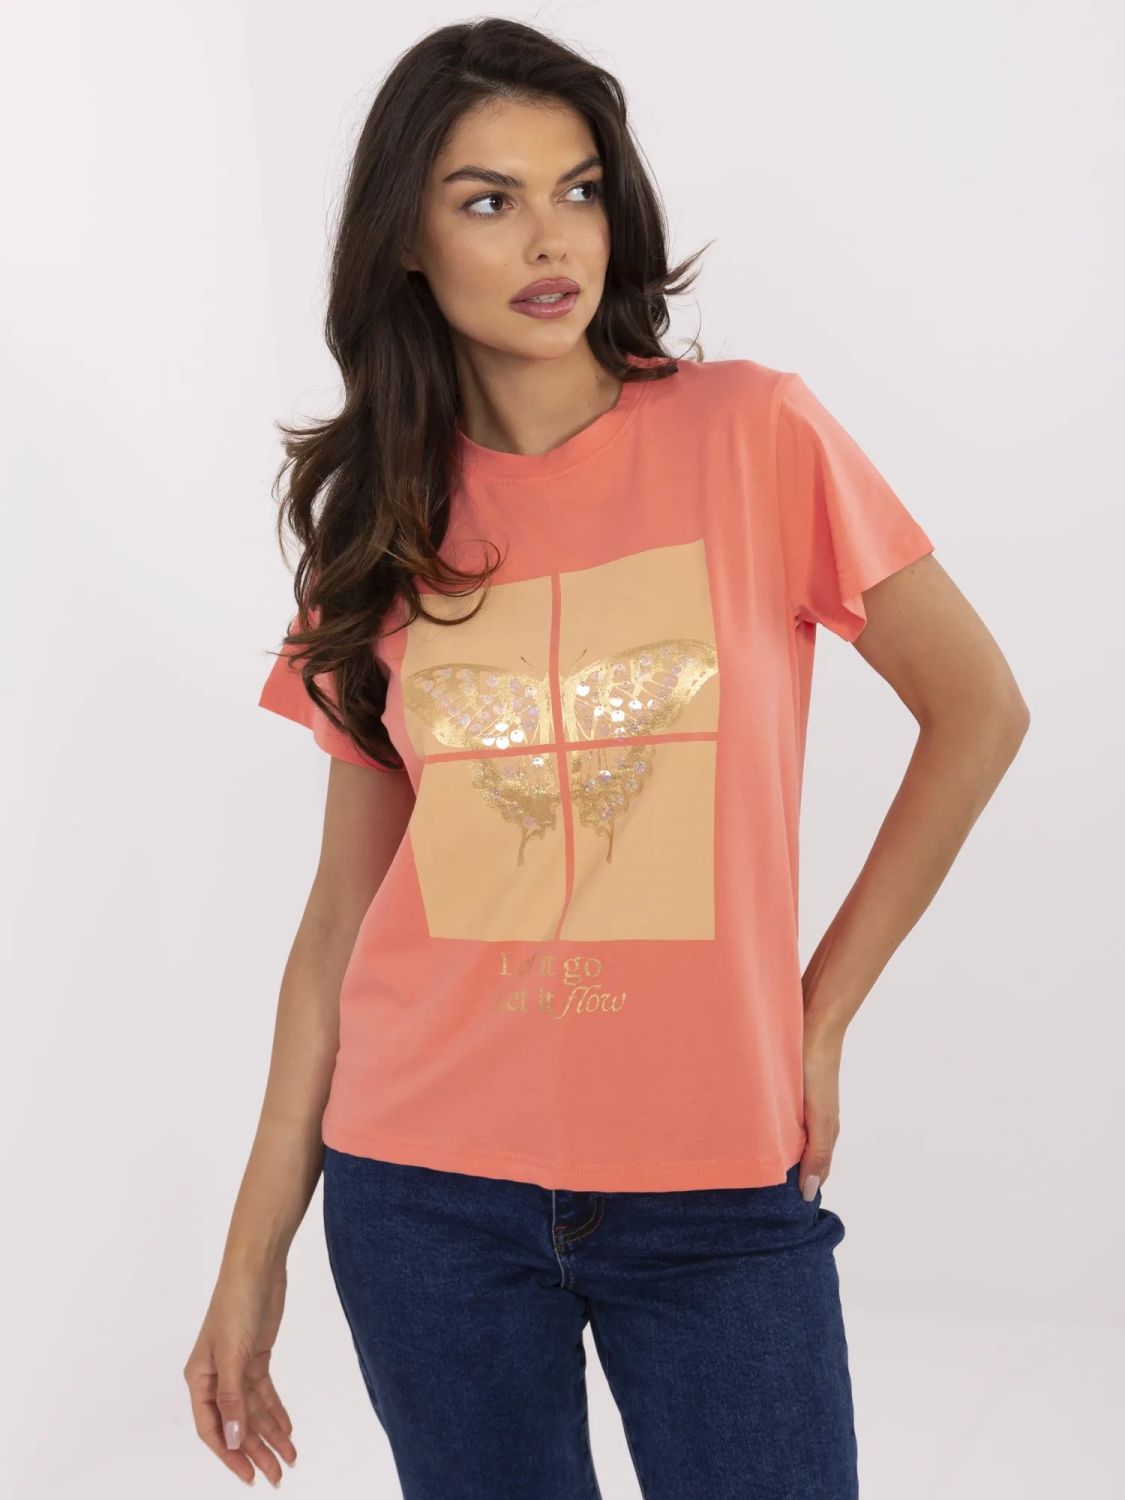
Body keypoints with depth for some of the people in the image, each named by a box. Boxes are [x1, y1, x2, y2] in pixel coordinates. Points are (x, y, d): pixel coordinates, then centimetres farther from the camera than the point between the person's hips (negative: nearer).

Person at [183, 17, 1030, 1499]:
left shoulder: (753, 434, -5)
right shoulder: (385, 521, 4)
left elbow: (976, 709, 2)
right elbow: (345, 908, 6)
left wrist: (820, 1015, 0)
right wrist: (256, 1248, 5)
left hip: (719, 1183, -2)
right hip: (426, 1186, 2)